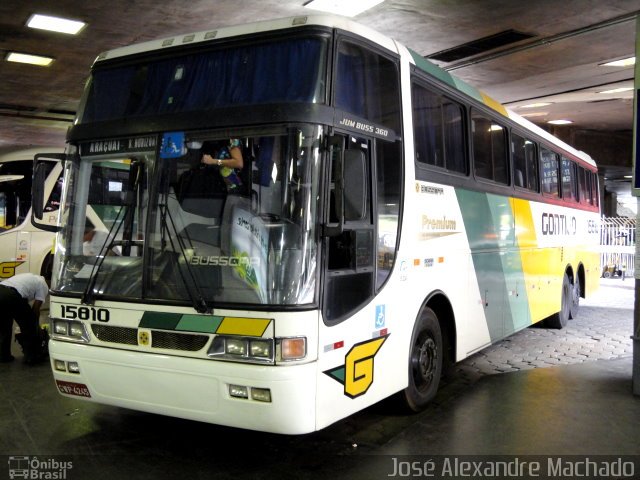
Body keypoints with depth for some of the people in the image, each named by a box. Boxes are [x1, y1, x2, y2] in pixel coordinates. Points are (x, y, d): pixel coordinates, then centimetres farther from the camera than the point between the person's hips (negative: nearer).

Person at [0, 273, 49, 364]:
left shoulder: (30, 278, 38)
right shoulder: (43, 285, 16)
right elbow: (35, 309, 12)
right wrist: (36, 325, 28)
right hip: (11, 296, -7)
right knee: (28, 326, 11)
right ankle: (31, 356, 16)